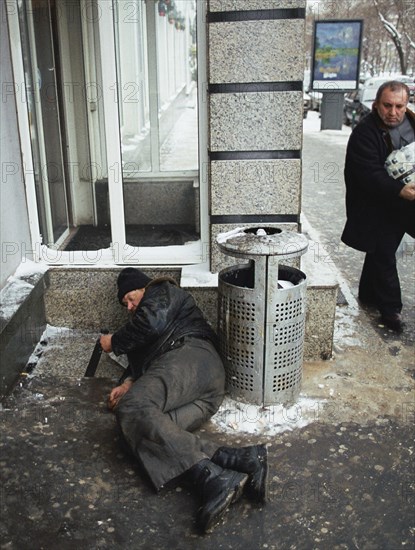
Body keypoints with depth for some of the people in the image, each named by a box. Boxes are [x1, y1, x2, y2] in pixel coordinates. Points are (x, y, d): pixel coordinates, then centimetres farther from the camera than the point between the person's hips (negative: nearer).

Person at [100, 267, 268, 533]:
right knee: (151, 434, -22)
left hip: (190, 355, -8)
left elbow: (152, 324, -2)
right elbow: (140, 361, 33)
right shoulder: (147, 312, 47)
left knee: (132, 409, -30)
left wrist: (114, 342, 12)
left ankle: (214, 479, -46)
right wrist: (128, 383, 12)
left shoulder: (162, 291, 21)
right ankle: (239, 460, -42)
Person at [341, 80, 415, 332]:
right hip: (379, 206, -6)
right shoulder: (364, 133, -18)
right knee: (384, 255, 2)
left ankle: (369, 294, 35)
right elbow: (370, 174, -27)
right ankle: (391, 308, 15)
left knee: (381, 252, 17)